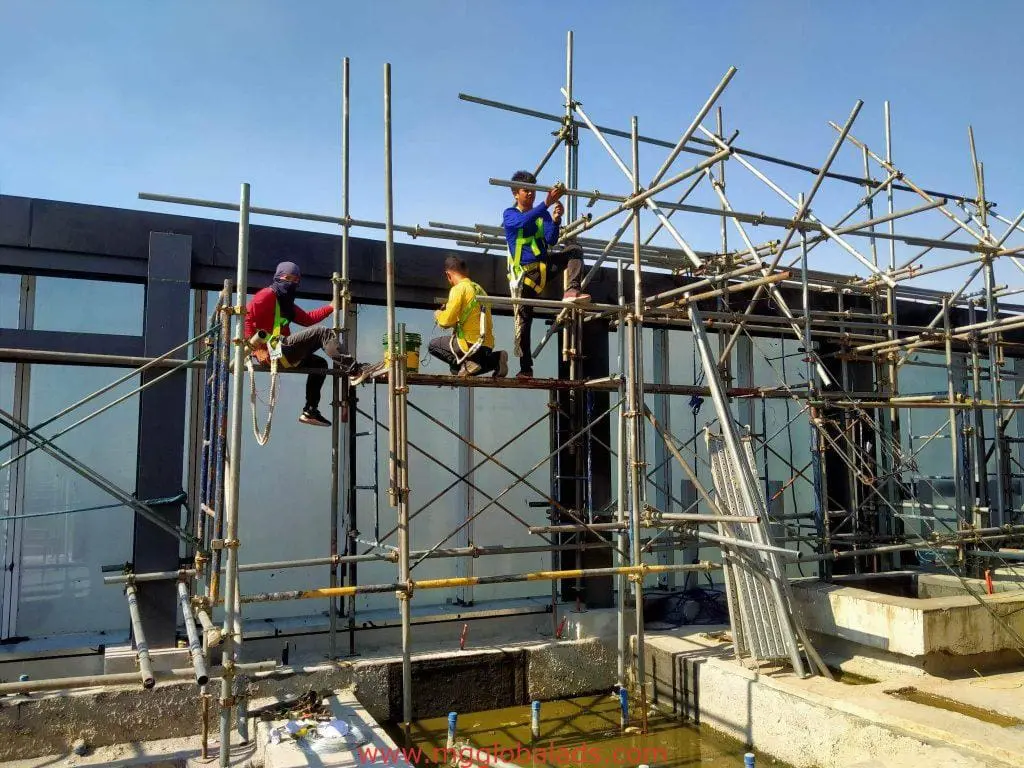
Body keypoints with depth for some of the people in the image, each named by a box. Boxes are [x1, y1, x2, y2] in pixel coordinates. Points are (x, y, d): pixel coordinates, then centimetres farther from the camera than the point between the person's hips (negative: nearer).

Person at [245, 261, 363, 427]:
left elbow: (308, 318, 28)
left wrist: (331, 307, 23)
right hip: (273, 350, -10)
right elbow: (247, 315, -13)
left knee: (319, 364, 20)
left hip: (281, 354, 10)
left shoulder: (285, 303, 28)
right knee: (321, 332, -16)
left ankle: (310, 411, 14)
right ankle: (352, 368, -29)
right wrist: (251, 344, -21)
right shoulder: (268, 294, 0)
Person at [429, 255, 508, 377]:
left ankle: (465, 362, -7)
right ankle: (494, 359, 7)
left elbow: (447, 320, -12)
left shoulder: (458, 289, -8)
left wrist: (438, 315, 10)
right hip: (488, 345, 8)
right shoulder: (479, 288, 15)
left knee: (433, 345, 10)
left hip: (471, 344, -7)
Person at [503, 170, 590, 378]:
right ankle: (525, 367, -1)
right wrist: (547, 202, -34)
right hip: (523, 272, -3)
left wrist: (555, 220, -23)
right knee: (523, 318, -7)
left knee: (574, 249, -14)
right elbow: (524, 222, -24)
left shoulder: (542, 214, 10)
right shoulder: (509, 214, 0)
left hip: (544, 264, 4)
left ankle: (572, 290, -33)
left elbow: (551, 240, -4)